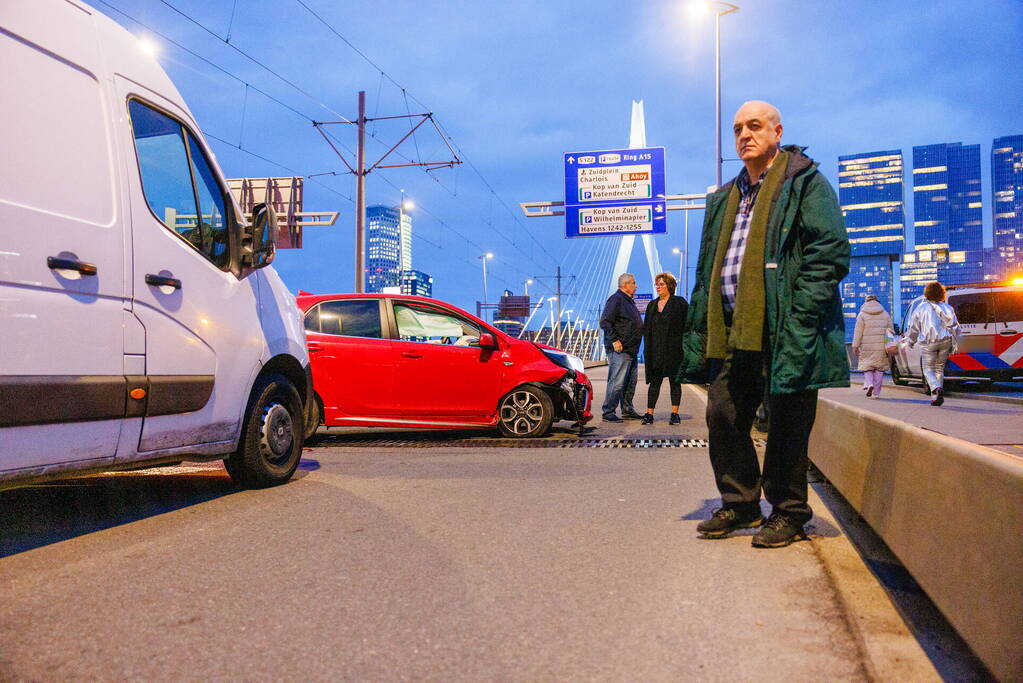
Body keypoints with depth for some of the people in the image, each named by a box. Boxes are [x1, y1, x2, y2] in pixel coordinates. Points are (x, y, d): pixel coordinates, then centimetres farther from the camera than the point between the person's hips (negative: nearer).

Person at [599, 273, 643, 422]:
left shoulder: (629, 301, 20)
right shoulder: (615, 299, -10)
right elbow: (605, 322, -18)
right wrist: (614, 340, -20)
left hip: (631, 350, 10)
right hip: (620, 350, -10)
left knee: (630, 383, 14)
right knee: (617, 382, -9)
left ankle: (627, 411, 23)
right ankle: (608, 412, -5)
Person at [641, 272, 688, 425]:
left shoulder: (680, 303, 0)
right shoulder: (652, 305, 15)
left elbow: (688, 325, -4)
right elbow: (646, 327, 17)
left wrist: (684, 346, -10)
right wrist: (647, 348, 6)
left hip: (673, 350, -4)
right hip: (655, 351, 4)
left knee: (675, 381, 3)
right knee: (654, 382, 3)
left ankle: (675, 414, 8)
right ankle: (649, 413, 4)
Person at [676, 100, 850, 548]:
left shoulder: (804, 183, 1)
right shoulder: (724, 199, 22)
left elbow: (830, 252, -10)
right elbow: (707, 269, 21)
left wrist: (798, 318, -18)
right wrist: (699, 331, 13)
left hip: (783, 331, -6)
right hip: (734, 331, 7)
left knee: (787, 424, 2)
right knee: (723, 415, 6)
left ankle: (789, 513, 16)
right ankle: (739, 504, 21)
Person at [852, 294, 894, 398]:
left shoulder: (862, 314, 0)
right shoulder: (885, 314, 11)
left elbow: (858, 332, -4)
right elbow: (891, 330, 12)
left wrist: (855, 346, -1)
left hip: (867, 346, -2)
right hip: (882, 346, 2)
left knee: (867, 366, 7)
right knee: (879, 368, 7)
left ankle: (869, 384, -18)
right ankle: (876, 392, 7)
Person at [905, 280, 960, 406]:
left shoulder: (921, 308, 1)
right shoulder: (947, 308, 8)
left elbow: (912, 326, 6)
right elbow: (955, 328, 7)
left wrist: (911, 341, 21)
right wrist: (953, 344, 14)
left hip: (929, 343, -3)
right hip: (945, 341, 3)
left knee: (928, 370, 6)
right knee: (939, 369, 16)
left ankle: (937, 389, -22)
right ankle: (937, 397, 14)